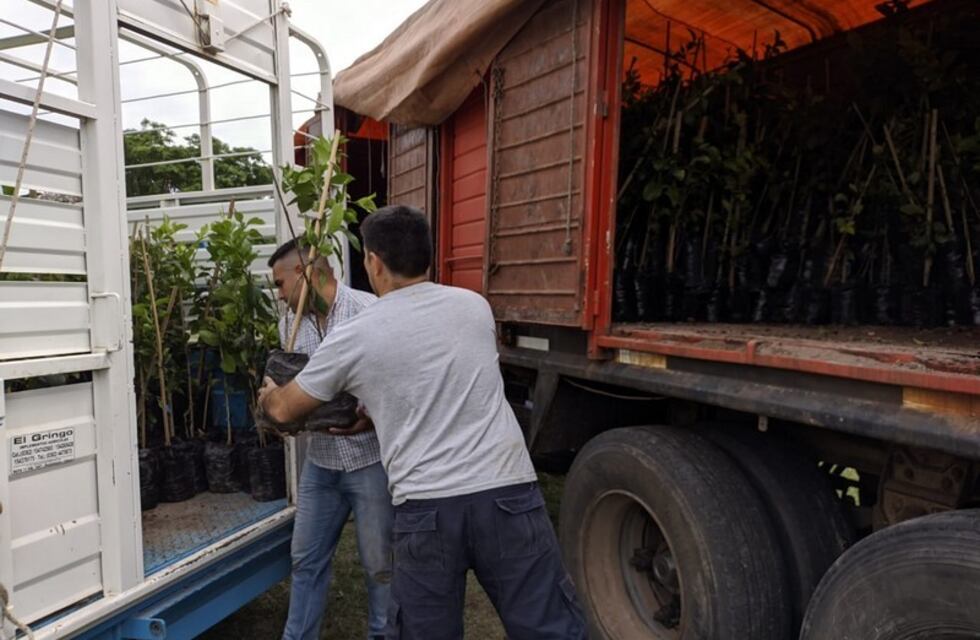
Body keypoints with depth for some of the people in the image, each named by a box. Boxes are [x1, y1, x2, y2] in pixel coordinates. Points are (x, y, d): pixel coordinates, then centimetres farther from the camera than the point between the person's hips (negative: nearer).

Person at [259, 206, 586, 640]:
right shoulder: (475, 306, 8)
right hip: (507, 493, 2)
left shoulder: (354, 337, -1)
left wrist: (268, 395, 40)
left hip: (425, 507, -1)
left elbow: (285, 410, 15)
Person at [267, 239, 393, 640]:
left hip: (372, 459, -5)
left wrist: (366, 419, -28)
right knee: (306, 560, 19)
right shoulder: (289, 324, 5)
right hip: (320, 461, 6)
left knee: (380, 563, 11)